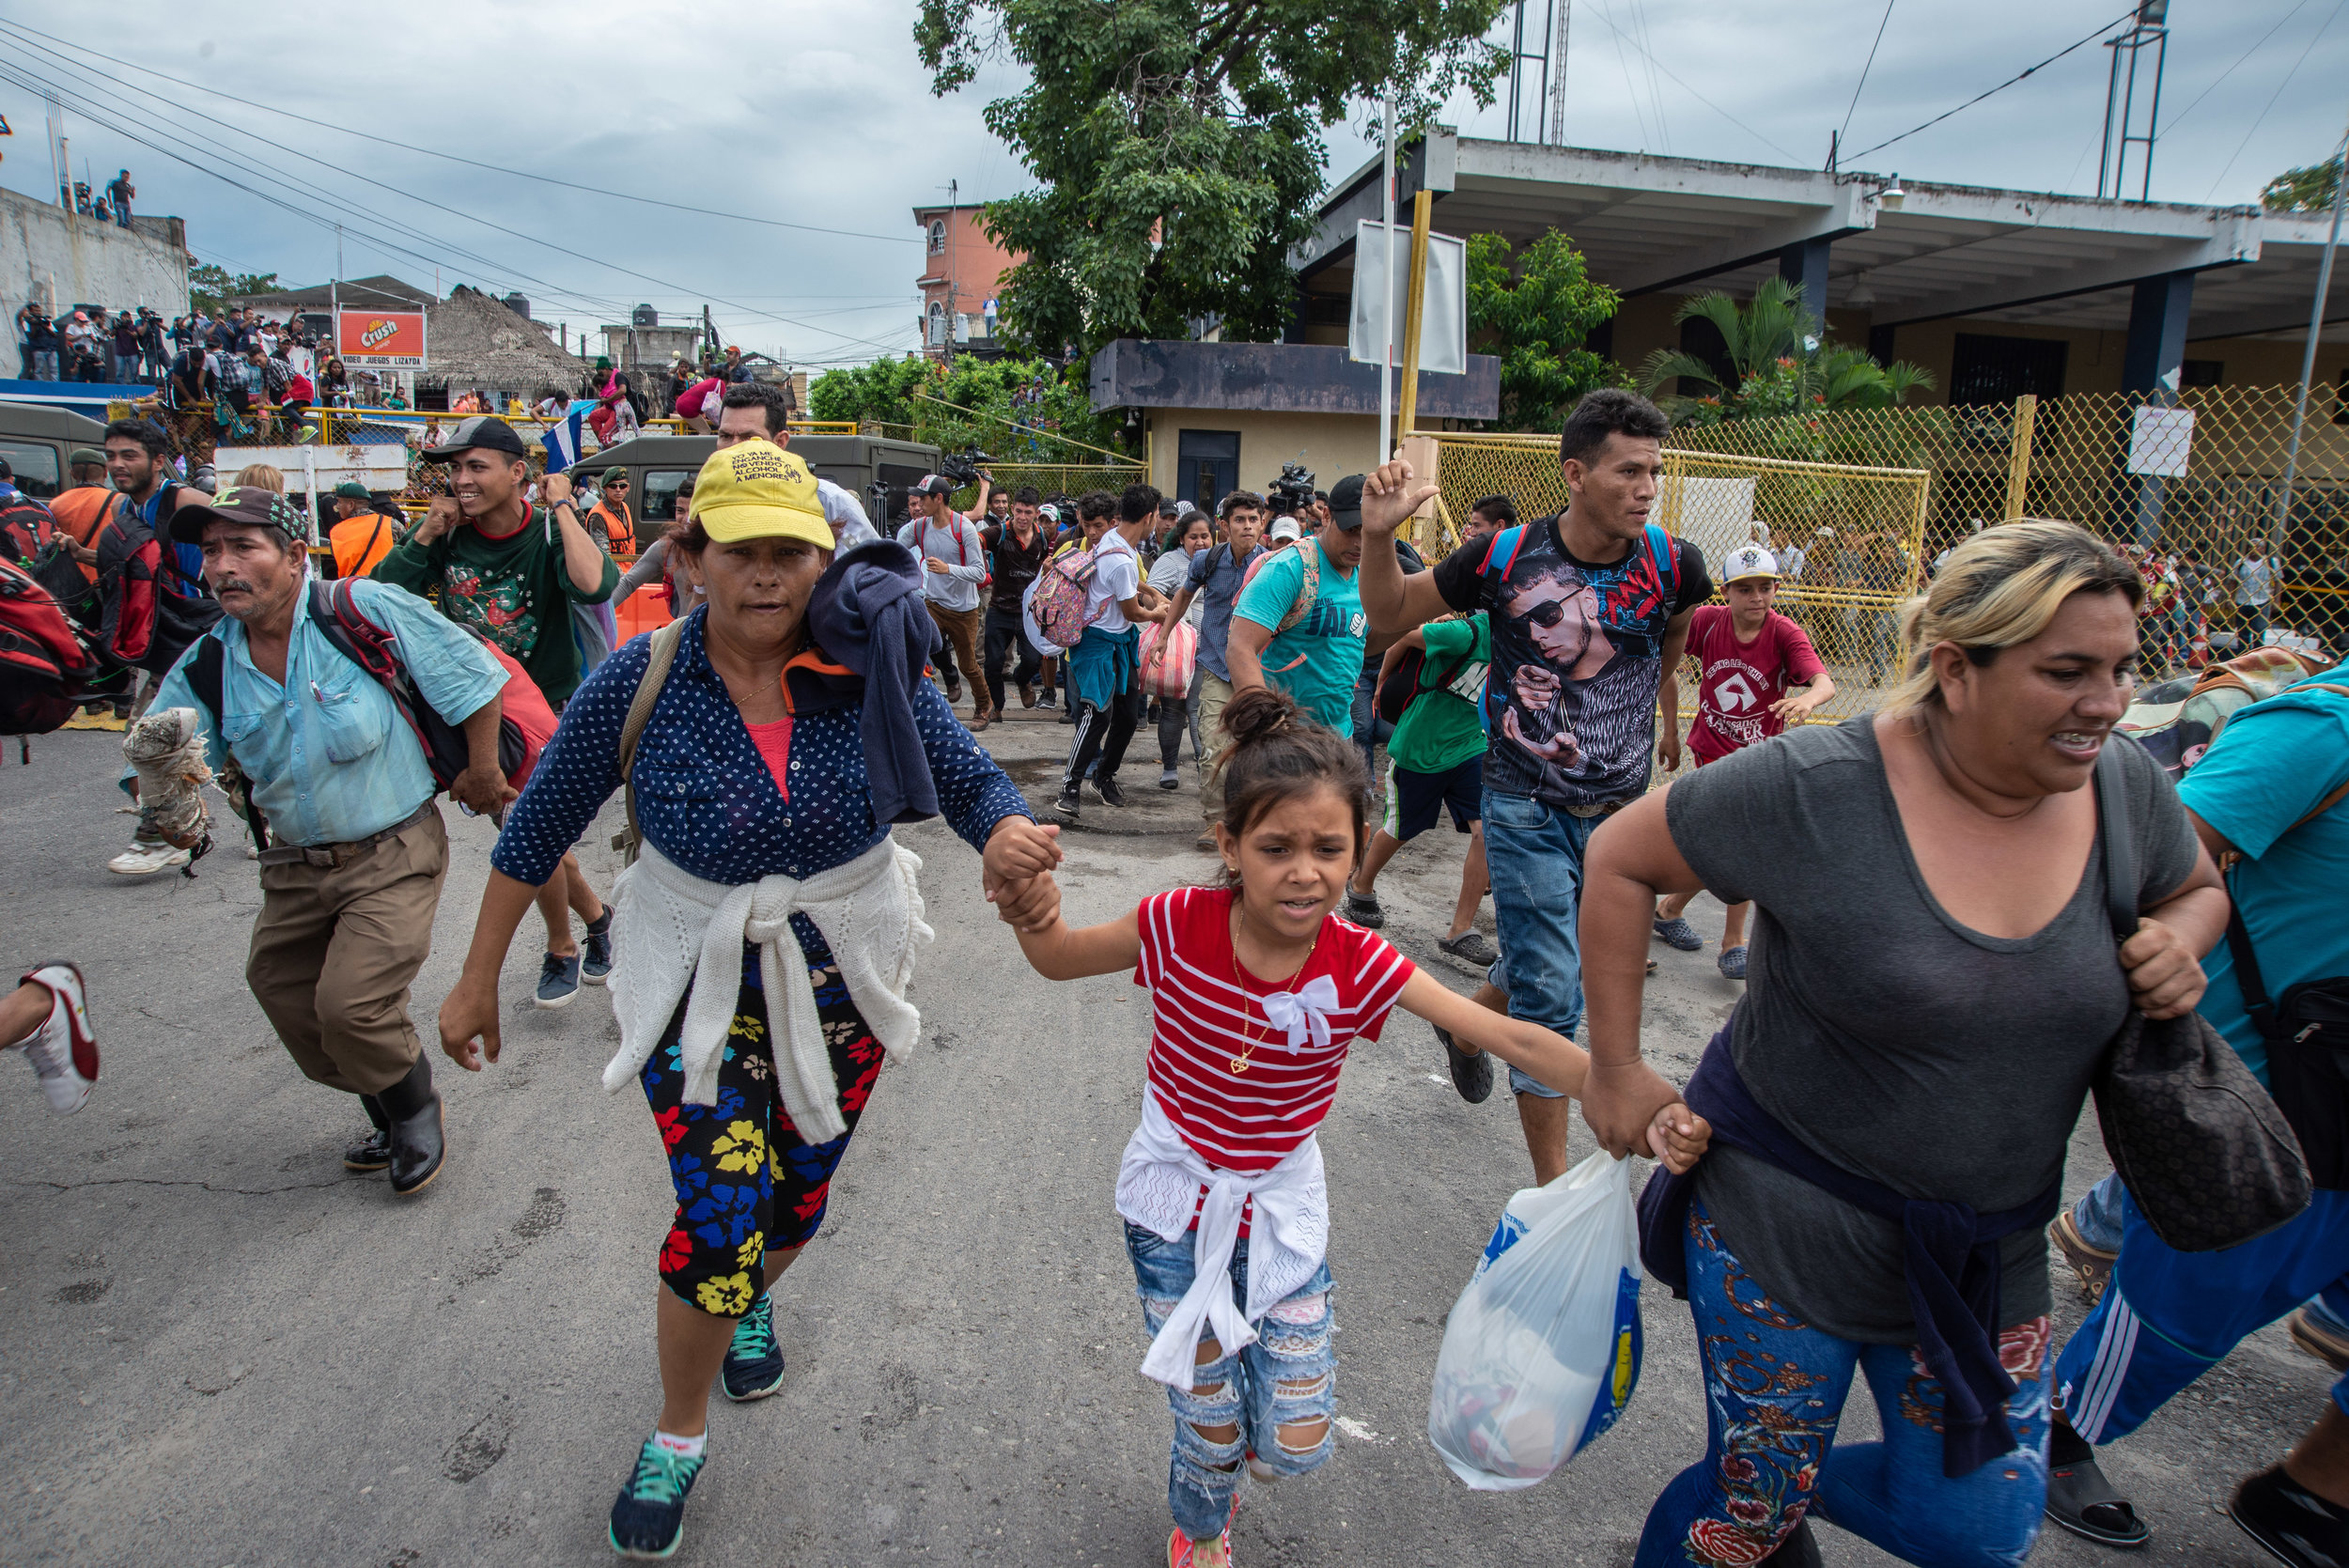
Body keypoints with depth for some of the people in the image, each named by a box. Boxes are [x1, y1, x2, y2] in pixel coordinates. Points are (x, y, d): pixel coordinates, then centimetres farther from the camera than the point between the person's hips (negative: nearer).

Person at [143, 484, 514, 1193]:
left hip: (394, 854, -7)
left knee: (351, 1005, -16)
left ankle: (418, 1108, 17)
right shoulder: (205, 667, -1)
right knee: (290, 1006, 15)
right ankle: (391, 1119, 40)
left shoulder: (366, 610, -17)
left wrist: (483, 775, -3)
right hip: (296, 866, 7)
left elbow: (474, 676, -11)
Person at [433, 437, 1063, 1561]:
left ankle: (749, 1303, 58)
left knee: (798, 1191, 21)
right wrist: (478, 981, 0)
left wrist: (1007, 838, -40)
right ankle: (677, 1435, 28)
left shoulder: (869, 668, -16)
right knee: (718, 1223, -4)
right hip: (701, 983, -2)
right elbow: (536, 832, -7)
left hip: (839, 974, 2)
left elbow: (971, 781, -16)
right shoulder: (639, 684, -18)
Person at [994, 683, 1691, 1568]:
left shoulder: (1358, 965, -20)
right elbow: (1059, 960, -5)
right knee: (1211, 1436, 10)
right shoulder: (1179, 926, -23)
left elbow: (1515, 1039, -21)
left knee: (1297, 1446, 7)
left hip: (1282, 1204, 2)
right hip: (1174, 1200, -1)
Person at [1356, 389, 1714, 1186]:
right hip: (1529, 811, -3)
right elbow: (1391, 616, -1)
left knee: (1538, 975, 19)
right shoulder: (1506, 557, -13)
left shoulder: (1673, 563, -9)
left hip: (1622, 811, 3)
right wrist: (1379, 536, -19)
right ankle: (1553, 1187, 11)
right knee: (1550, 996, -3)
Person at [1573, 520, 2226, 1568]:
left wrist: (2179, 944, -9)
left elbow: (2198, 887, 16)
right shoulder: (1816, 789, -22)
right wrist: (1616, 1069, -12)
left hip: (1992, 1248, 5)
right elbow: (1620, 858, -13)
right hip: (1786, 1226, -5)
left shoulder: (2127, 787, -6)